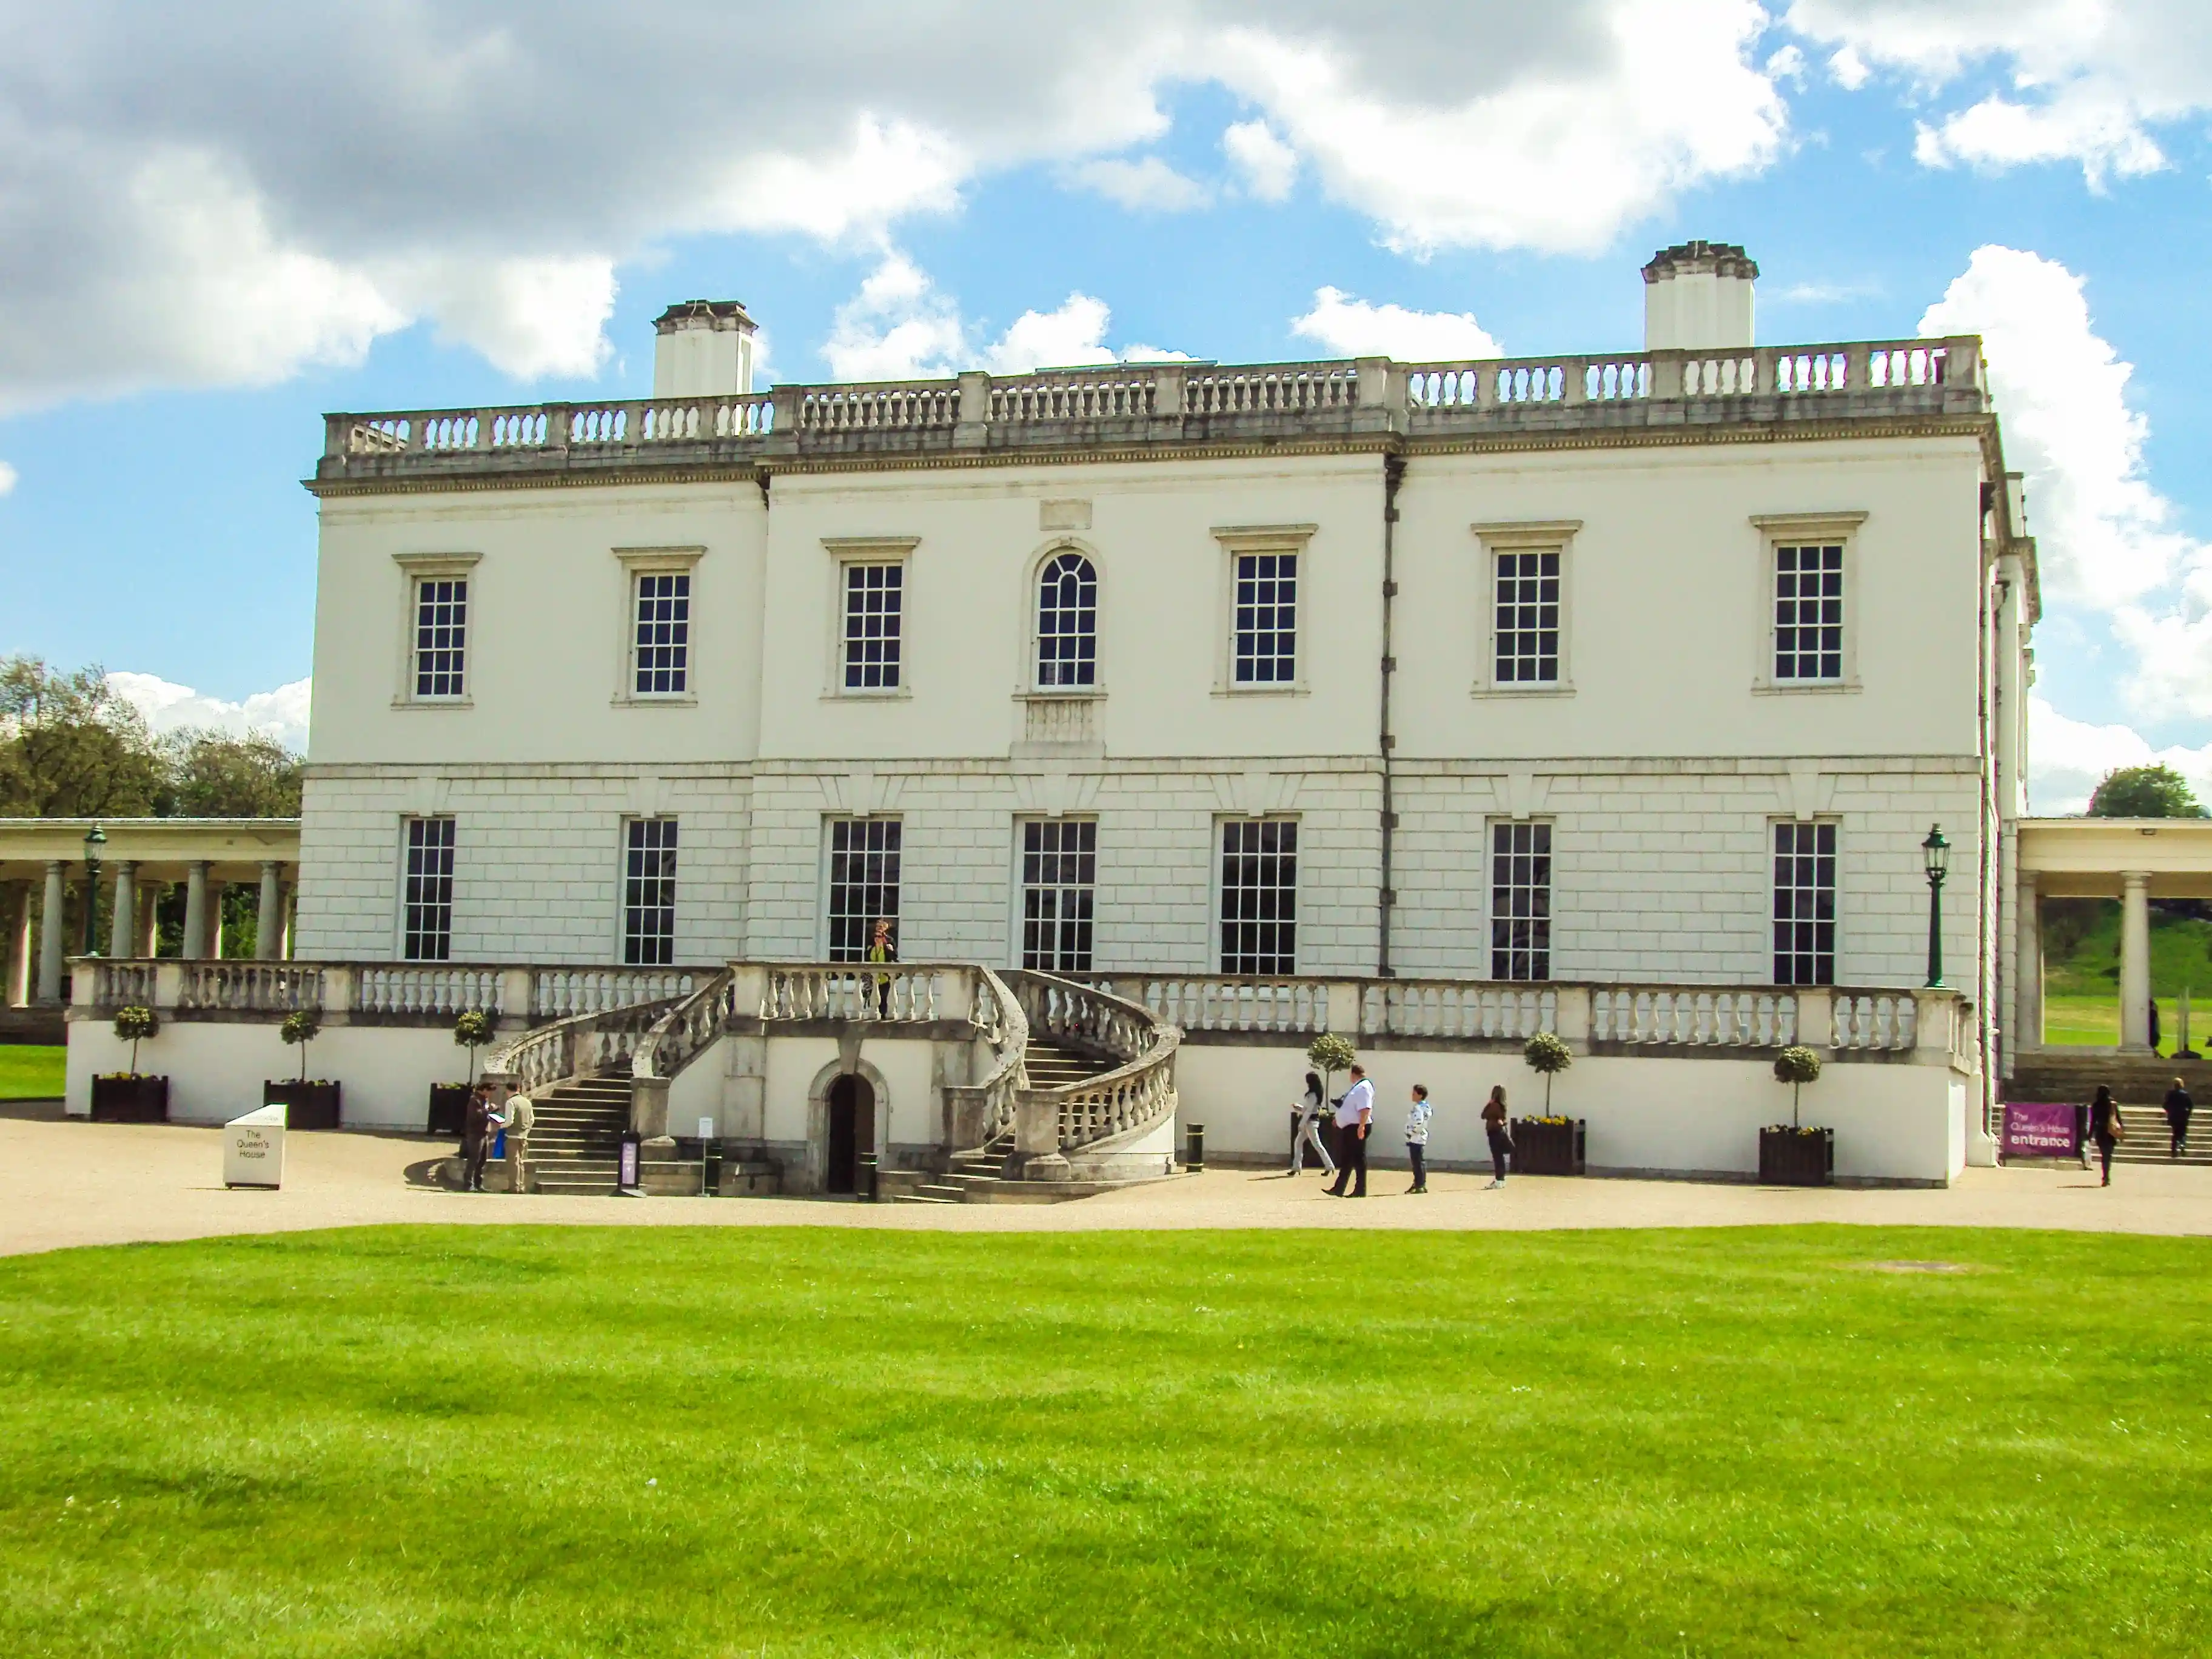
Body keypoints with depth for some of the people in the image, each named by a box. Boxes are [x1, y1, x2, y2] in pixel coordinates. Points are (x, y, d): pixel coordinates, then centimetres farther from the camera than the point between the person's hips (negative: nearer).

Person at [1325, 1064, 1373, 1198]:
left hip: (1356, 1128, -11)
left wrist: (1361, 1126, -33)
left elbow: (1365, 1109, -26)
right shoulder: (1357, 1087, 17)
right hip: (1349, 1128, 11)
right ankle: (1339, 1189, 16)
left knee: (1358, 1159, -4)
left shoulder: (1363, 1087, -15)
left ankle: (1360, 1191, 0)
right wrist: (1339, 1119, 37)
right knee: (1346, 1159, 12)